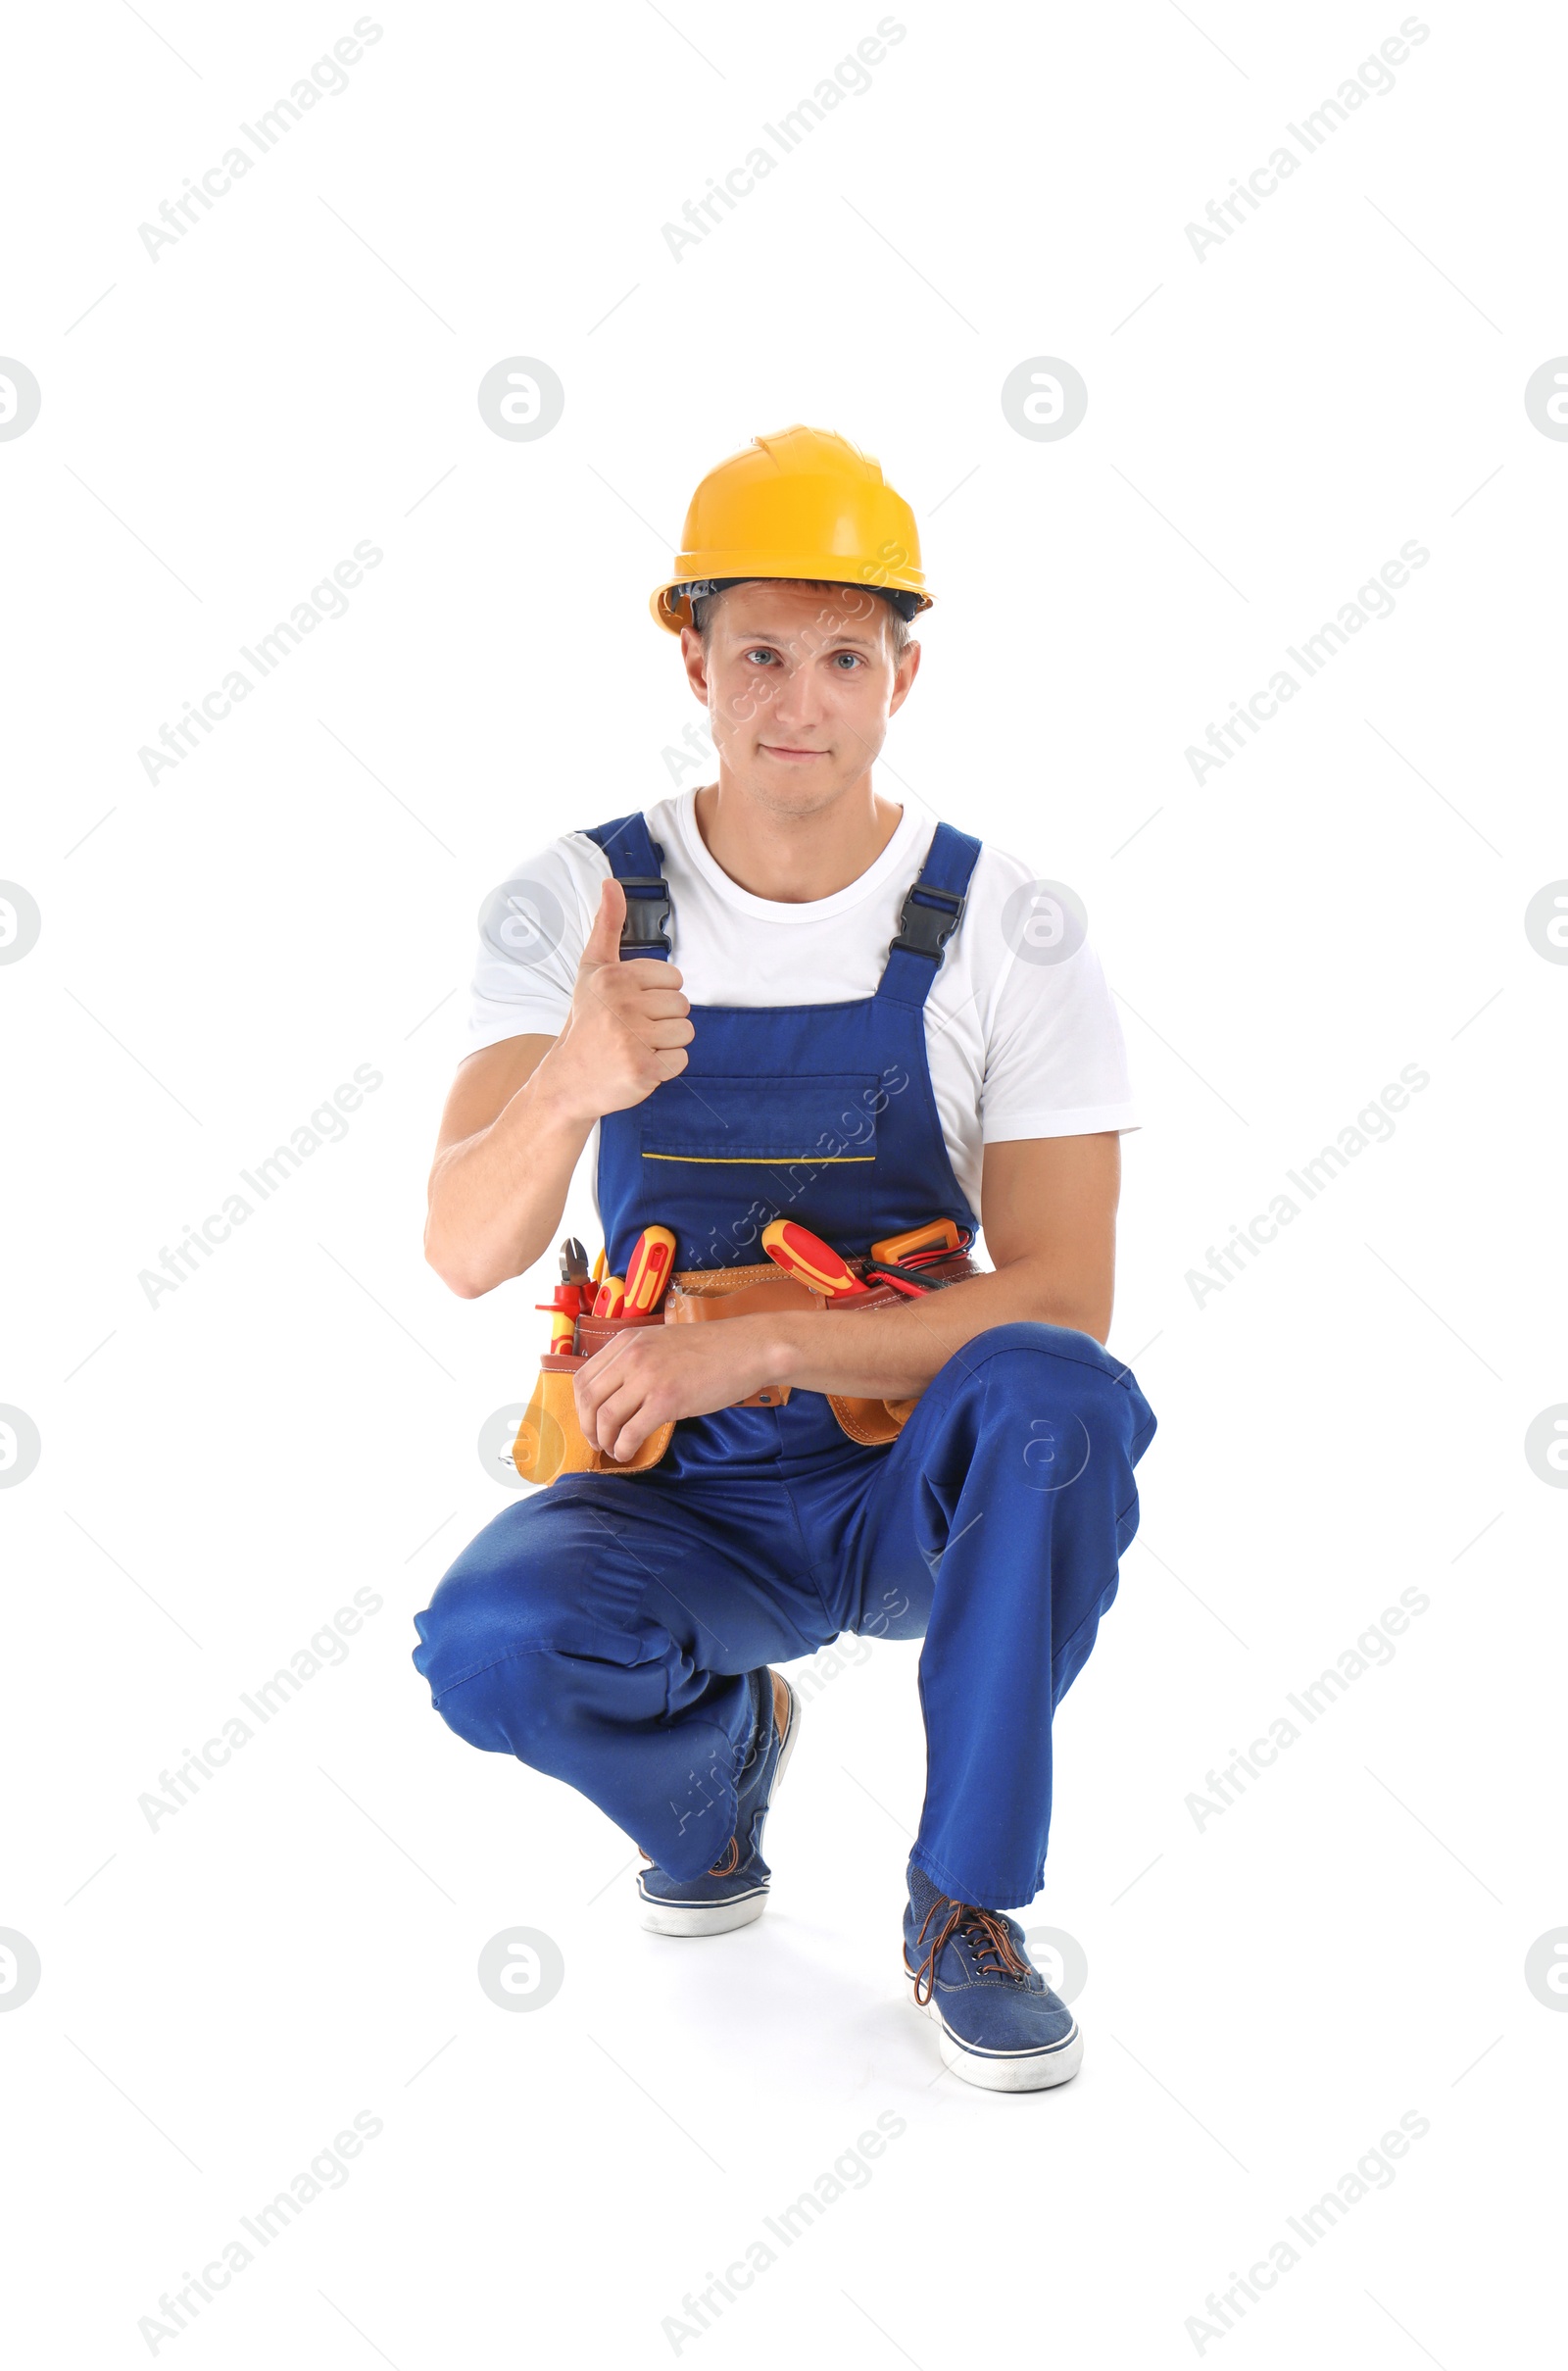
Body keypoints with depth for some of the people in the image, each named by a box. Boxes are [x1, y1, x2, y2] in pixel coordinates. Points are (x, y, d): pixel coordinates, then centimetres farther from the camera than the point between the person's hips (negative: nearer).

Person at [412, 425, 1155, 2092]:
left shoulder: (1007, 930, -9)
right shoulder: (578, 905, -7)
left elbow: (1062, 1302, -15)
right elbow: (467, 1250, -18)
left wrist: (745, 1346, -28)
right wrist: (569, 1087, -41)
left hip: (922, 1495, 0)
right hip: (681, 1501, 1)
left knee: (1060, 1397, -34)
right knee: (488, 1645, -30)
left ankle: (966, 1908, -12)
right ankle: (724, 1745, 9)